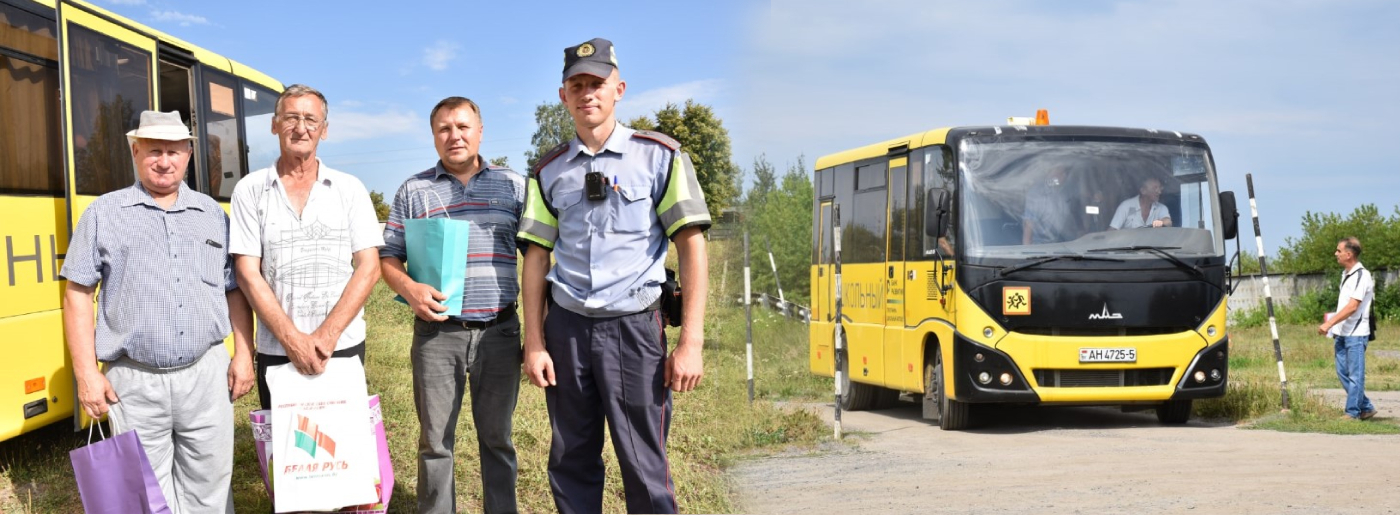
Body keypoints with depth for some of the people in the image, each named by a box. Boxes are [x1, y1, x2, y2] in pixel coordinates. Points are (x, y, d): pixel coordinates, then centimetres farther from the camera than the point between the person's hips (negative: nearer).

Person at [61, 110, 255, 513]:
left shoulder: (212, 214, 11)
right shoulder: (104, 214, 3)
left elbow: (235, 291, 14)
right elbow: (77, 294, 1)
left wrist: (243, 354, 4)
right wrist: (86, 372, -5)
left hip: (207, 374, 2)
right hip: (135, 382, -2)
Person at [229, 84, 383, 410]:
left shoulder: (349, 188, 5)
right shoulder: (250, 191, 3)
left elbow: (369, 267, -1)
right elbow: (248, 275, -3)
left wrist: (327, 335, -11)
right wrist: (292, 340, -13)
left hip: (343, 346, 1)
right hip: (276, 352, 0)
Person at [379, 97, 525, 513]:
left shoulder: (514, 185, 6)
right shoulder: (414, 191, 6)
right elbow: (388, 257, 7)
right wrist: (409, 288, -14)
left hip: (499, 332, 0)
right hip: (437, 333, 0)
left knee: (497, 438, 9)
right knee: (436, 441, 7)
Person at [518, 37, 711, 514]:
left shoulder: (660, 156, 1)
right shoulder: (549, 171, 11)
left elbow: (691, 247, -2)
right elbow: (536, 258, 11)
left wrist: (690, 342, -9)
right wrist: (534, 344, 4)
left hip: (633, 326, -3)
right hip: (566, 327, 3)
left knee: (645, 469, -5)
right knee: (571, 463, 9)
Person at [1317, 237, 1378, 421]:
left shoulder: (1362, 275, -15)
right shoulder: (1346, 274, 14)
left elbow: (1352, 307, -21)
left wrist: (1329, 324, -22)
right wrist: (1335, 330, 18)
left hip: (1356, 334, -9)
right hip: (1342, 333, 9)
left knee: (1355, 375, -2)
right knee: (1343, 372, 11)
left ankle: (1352, 412, 3)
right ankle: (1366, 408, 20)